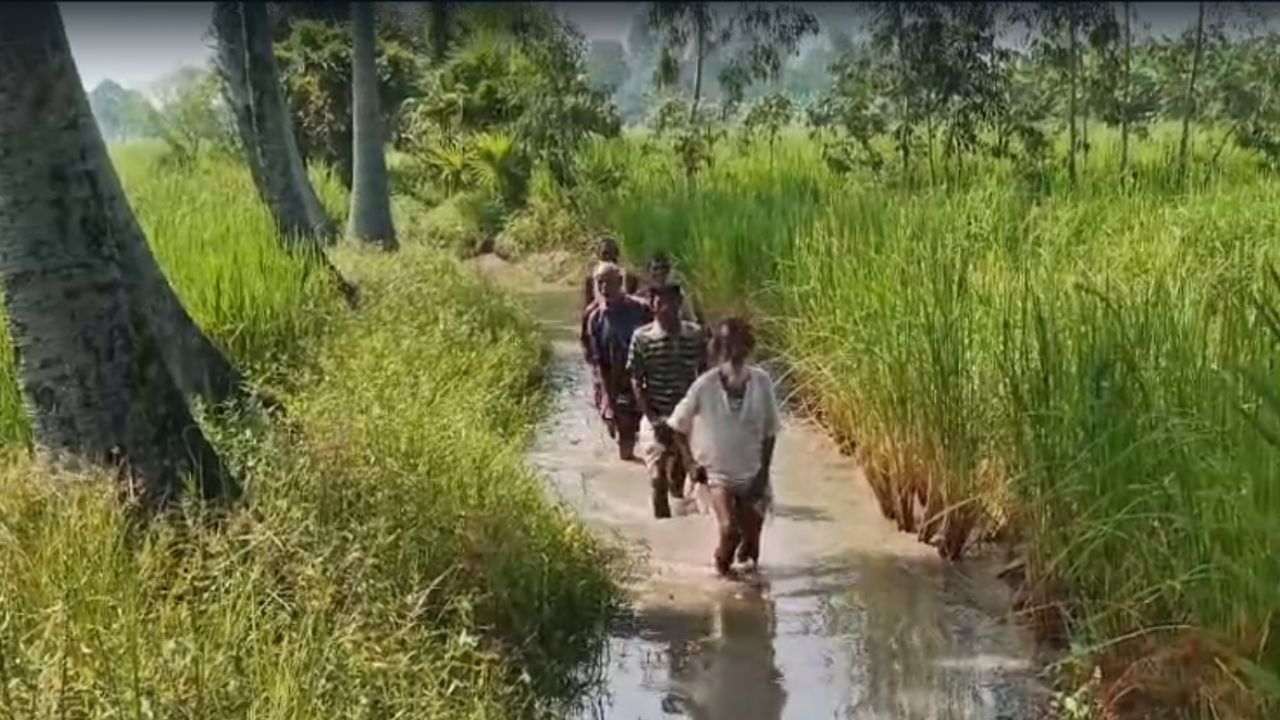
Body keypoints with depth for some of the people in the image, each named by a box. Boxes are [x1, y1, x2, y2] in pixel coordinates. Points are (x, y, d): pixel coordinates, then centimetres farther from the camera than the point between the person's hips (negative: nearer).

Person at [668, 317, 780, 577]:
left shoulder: (762, 381, -11)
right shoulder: (705, 385, -16)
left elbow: (770, 431, -1)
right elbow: (677, 426, -3)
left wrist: (763, 473, -5)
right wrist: (692, 462, -5)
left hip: (753, 475, 2)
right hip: (718, 473, -2)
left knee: (752, 537, 8)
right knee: (730, 530, -19)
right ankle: (722, 562, 15)